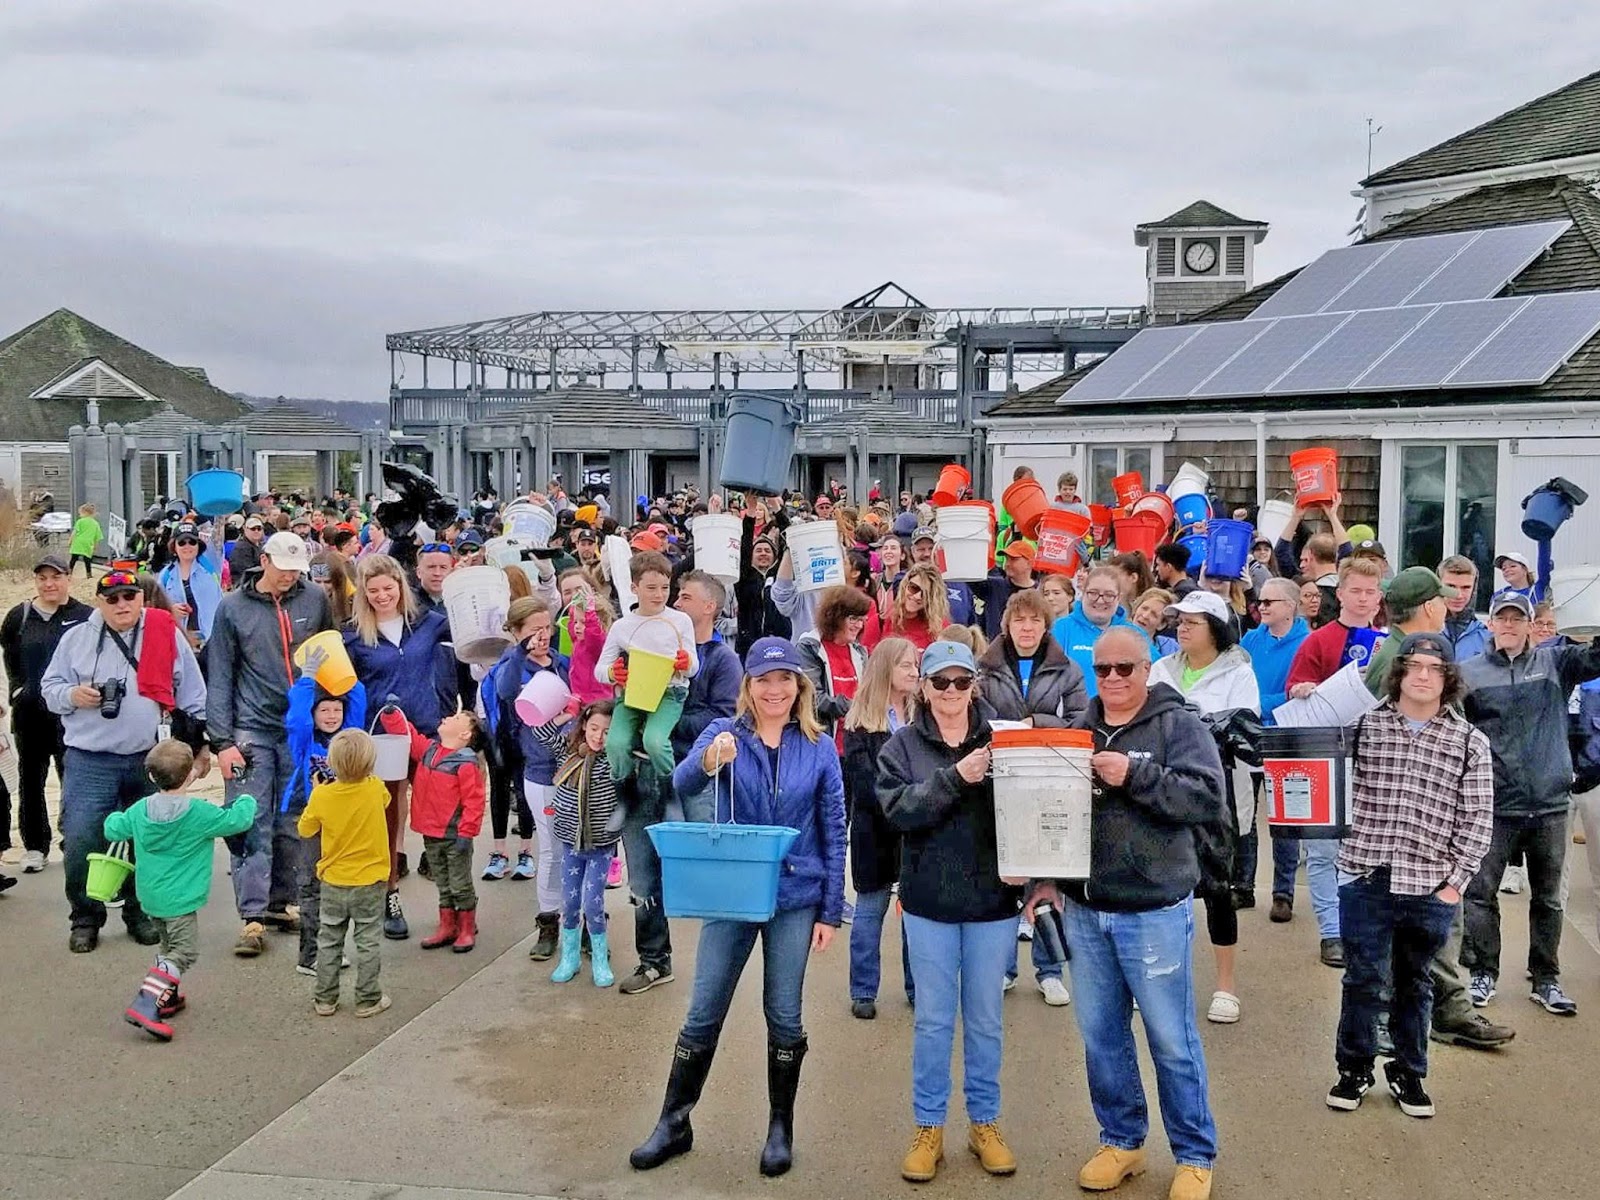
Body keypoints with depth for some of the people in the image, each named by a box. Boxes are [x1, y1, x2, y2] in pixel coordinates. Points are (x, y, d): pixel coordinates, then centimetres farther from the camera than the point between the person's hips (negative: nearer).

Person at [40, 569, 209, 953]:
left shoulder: (166, 634, 3)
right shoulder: (76, 638, 5)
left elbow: (191, 694, 8)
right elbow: (50, 688, 12)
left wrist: (197, 744, 7)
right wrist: (72, 695, -11)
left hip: (151, 760, 0)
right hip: (90, 763, 0)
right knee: (80, 842, -7)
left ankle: (141, 914, 27)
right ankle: (86, 919, 11)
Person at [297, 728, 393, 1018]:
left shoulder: (321, 795, -14)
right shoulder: (376, 790, -15)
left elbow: (305, 829, 1)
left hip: (333, 883, 1)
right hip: (369, 882, -1)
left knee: (328, 942, 14)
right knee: (368, 942, 9)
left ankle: (325, 999, 21)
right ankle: (368, 1000, 14)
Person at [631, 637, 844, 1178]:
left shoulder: (819, 748, -3)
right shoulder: (724, 732, -5)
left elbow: (833, 833, 0)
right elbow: (683, 785, -24)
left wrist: (831, 911, -2)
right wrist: (708, 760, -46)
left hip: (796, 898, 0)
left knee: (784, 1017, 9)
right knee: (703, 1014, 6)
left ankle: (781, 1127, 25)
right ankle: (674, 1123, 22)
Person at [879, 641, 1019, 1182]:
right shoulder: (902, 746, -1)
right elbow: (898, 809, -15)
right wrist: (955, 777, -26)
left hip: (993, 900, 0)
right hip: (930, 901, 0)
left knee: (985, 1019, 13)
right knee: (933, 1019, 9)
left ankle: (985, 1122, 27)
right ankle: (928, 1127, 22)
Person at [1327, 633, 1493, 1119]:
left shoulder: (1470, 742, 2)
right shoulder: (1365, 723, 1)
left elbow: (1476, 818, 1)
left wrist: (1456, 881, -4)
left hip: (1430, 886, 1)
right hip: (1366, 878, -1)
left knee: (1413, 984, 14)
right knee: (1364, 978, 6)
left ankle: (1408, 1073, 29)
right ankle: (1354, 1069, 23)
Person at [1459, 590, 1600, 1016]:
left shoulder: (1555, 662, 5)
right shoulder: (1469, 673, 0)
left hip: (1550, 804, 2)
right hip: (1493, 805, -2)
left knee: (1548, 897, 12)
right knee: (1480, 892, 1)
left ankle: (1546, 980, 23)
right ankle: (1482, 973, 16)